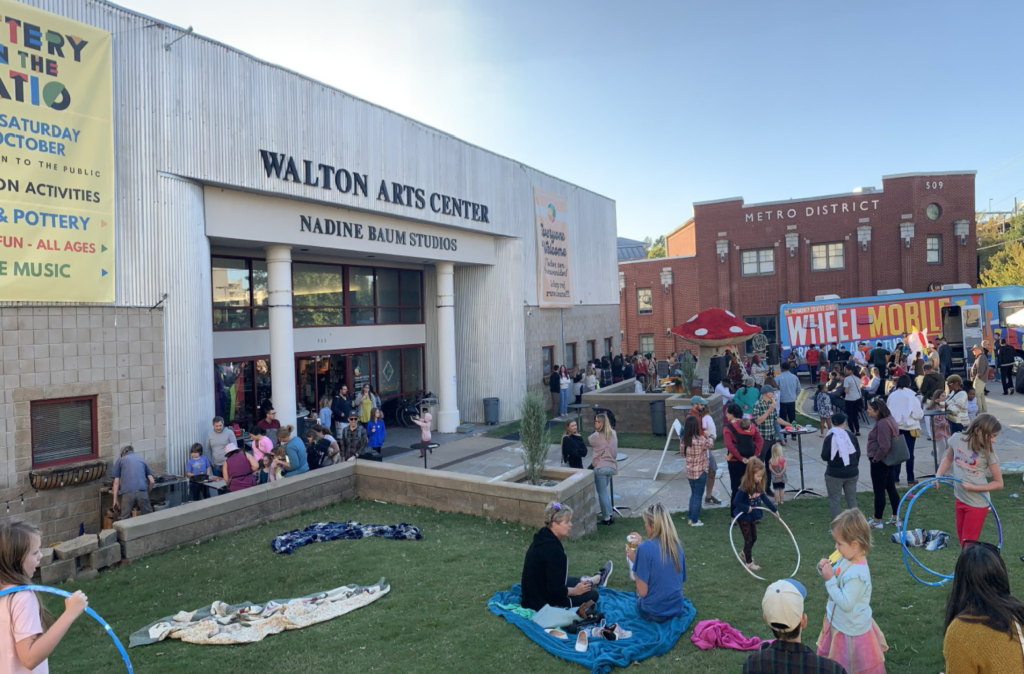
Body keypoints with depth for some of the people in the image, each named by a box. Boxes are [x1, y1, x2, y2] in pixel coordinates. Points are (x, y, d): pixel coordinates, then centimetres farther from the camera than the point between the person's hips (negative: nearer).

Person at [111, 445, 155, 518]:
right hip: (142, 491, 1)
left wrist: (115, 500, 15)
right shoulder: (142, 459, 26)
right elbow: (152, 481, 18)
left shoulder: (120, 460, 21)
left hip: (127, 492, -1)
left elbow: (116, 482, 13)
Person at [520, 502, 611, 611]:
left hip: (533, 596, 8)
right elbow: (555, 590, -29)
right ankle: (595, 580, 44)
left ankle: (597, 579, 57)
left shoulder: (542, 538, -1)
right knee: (592, 594, 12)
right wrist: (575, 591, -13)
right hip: (548, 604, -8)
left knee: (572, 581, 30)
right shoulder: (553, 550, -30)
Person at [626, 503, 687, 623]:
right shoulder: (677, 544, -3)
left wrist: (634, 560, -9)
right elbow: (681, 580, 9)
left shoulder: (645, 548, -22)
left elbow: (642, 592, -19)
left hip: (653, 614, -4)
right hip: (677, 610, 4)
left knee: (638, 595, 30)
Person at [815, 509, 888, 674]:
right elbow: (838, 579, 10)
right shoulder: (847, 559, -7)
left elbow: (846, 603, -30)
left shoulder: (856, 574, -34)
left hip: (850, 631, -8)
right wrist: (825, 569, -10)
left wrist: (830, 579, -28)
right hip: (839, 624, 8)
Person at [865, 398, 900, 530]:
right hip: (888, 460, 10)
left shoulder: (882, 423, -25)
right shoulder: (888, 419, 8)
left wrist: (875, 459, -14)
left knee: (879, 491, 0)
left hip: (879, 462, -10)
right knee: (891, 488, 16)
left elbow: (884, 447, -28)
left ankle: (877, 521, 10)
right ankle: (895, 518, 26)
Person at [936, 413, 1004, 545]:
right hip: (960, 499, 4)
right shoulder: (957, 439, -10)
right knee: (962, 538, 20)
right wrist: (938, 476, -3)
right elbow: (948, 459, 10)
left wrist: (974, 487, -21)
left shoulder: (988, 453, -17)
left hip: (977, 503, -4)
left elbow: (999, 483, -9)